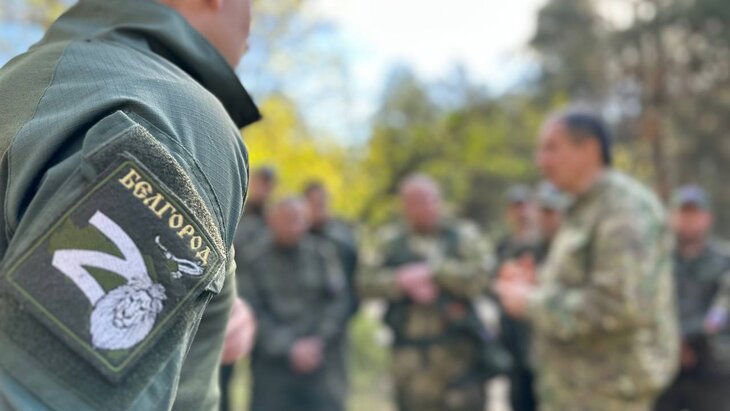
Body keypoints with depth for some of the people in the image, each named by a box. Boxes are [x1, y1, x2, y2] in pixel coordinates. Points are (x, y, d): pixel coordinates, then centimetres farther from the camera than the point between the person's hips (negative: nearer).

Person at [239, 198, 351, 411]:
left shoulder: (323, 253, 4)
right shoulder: (253, 259, 0)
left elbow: (339, 300, 1)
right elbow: (252, 312, -5)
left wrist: (319, 341, -9)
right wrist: (289, 348, -10)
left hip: (319, 359, 1)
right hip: (271, 364, -1)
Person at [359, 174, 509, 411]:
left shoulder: (464, 236, 7)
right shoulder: (391, 240, 12)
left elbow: (480, 278, -8)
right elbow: (366, 282, 3)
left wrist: (433, 271, -8)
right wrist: (401, 282, -12)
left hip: (457, 353, -2)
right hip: (410, 353, 2)